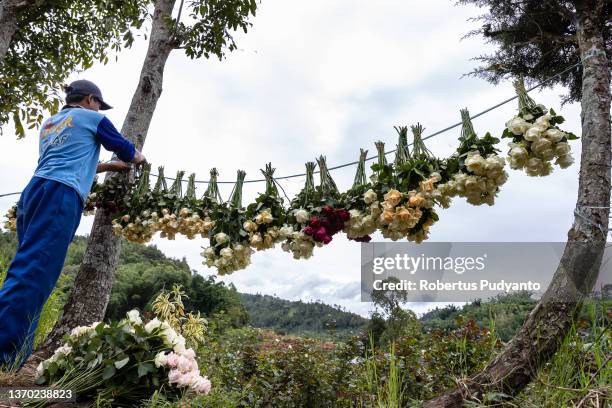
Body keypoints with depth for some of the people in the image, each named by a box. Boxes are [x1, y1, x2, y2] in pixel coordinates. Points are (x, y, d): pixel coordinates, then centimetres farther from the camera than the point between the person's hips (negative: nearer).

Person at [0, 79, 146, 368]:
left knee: (27, 270, 5)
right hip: (60, 196, -8)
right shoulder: (90, 118, 11)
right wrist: (138, 159, 43)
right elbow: (125, 150, 20)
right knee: (33, 274, -15)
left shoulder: (49, 124, 31)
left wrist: (112, 166, 45)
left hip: (33, 192, 8)